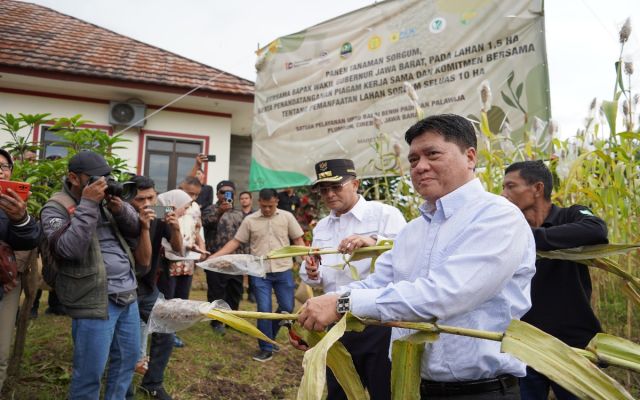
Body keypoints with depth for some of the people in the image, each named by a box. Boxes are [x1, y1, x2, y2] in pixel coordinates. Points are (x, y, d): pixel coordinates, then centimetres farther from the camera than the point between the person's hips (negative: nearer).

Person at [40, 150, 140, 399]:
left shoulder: (105, 198, 11)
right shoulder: (56, 208, -8)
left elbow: (135, 231, 9)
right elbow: (69, 249, -23)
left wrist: (119, 208, -10)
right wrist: (87, 204, -22)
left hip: (128, 294, 7)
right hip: (95, 300, -7)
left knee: (128, 359, 18)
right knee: (90, 372, 3)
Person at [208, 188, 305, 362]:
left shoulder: (287, 217, -2)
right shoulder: (250, 220, -1)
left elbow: (298, 240, 2)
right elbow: (235, 242, 1)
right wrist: (213, 256, -8)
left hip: (283, 271, 1)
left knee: (287, 308, 7)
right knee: (264, 310, 1)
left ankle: (270, 336, 33)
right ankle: (266, 348, 17)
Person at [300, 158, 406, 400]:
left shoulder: (385, 214, -7)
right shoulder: (321, 227, 12)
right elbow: (313, 278, 15)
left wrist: (375, 243, -36)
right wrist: (312, 274, -8)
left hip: (379, 326, -6)